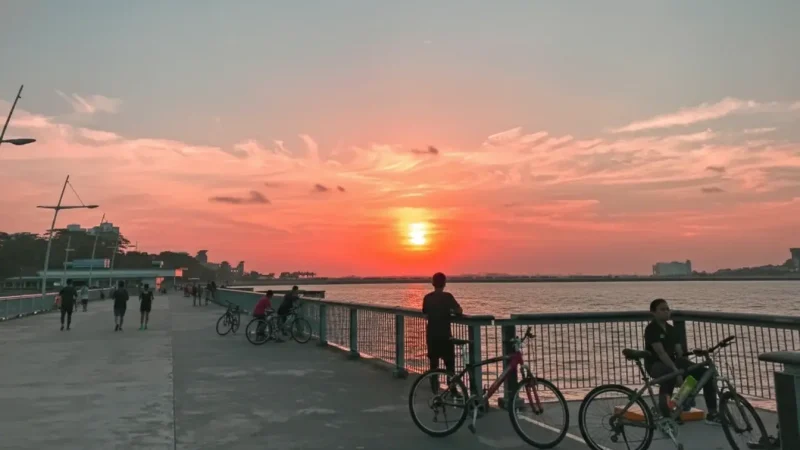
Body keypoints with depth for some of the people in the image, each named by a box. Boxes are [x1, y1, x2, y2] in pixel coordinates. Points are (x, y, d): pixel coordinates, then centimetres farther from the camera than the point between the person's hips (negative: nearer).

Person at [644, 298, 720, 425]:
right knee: (670, 374, -43)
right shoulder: (651, 329, -12)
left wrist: (690, 368, -4)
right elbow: (661, 352, -22)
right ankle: (664, 417, -34)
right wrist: (676, 371, -29)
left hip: (672, 362, 8)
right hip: (655, 364, -8)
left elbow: (679, 353, 10)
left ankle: (712, 413, 2)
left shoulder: (671, 329, 14)